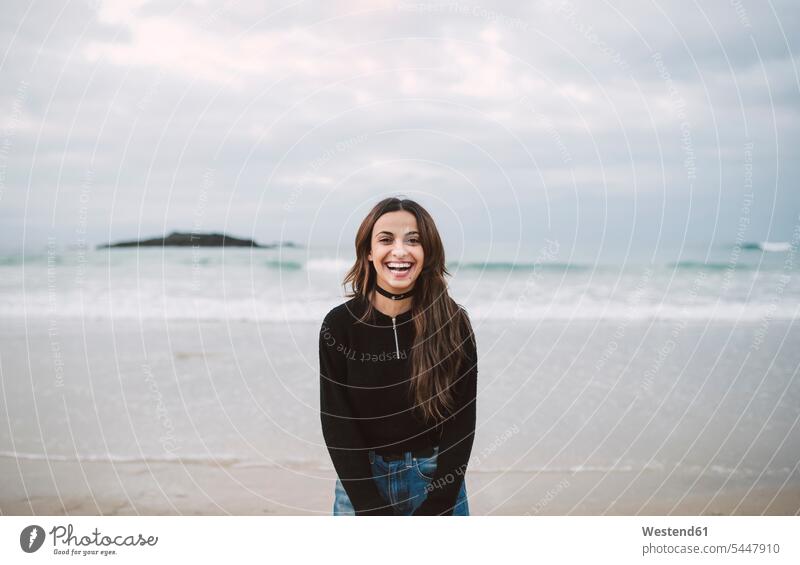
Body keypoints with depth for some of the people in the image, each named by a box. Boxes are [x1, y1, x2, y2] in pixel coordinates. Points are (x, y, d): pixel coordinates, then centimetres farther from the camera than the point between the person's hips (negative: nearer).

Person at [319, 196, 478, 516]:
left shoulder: (454, 323, -10)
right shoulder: (340, 324, -11)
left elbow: (461, 423, -9)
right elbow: (337, 426, -10)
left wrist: (433, 510, -13)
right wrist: (373, 511, -13)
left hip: (438, 481, 0)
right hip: (360, 481, 0)